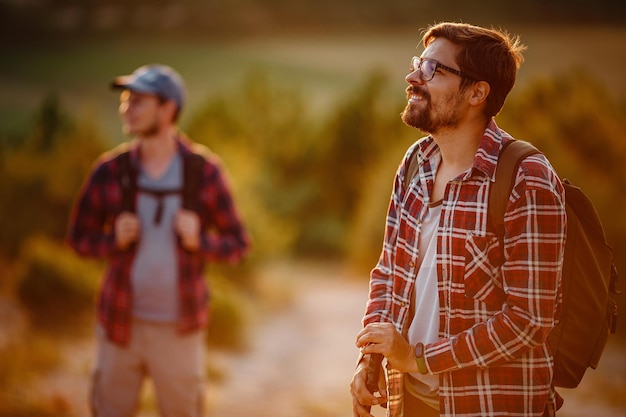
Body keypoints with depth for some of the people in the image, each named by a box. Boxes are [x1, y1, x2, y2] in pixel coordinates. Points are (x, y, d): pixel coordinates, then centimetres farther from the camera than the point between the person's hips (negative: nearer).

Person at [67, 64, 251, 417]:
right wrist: (114, 240, -13)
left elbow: (238, 243, 1)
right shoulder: (110, 171, -3)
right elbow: (80, 237, 7)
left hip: (179, 328, -1)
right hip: (121, 322, 1)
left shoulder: (205, 171, -5)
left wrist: (199, 240, -18)